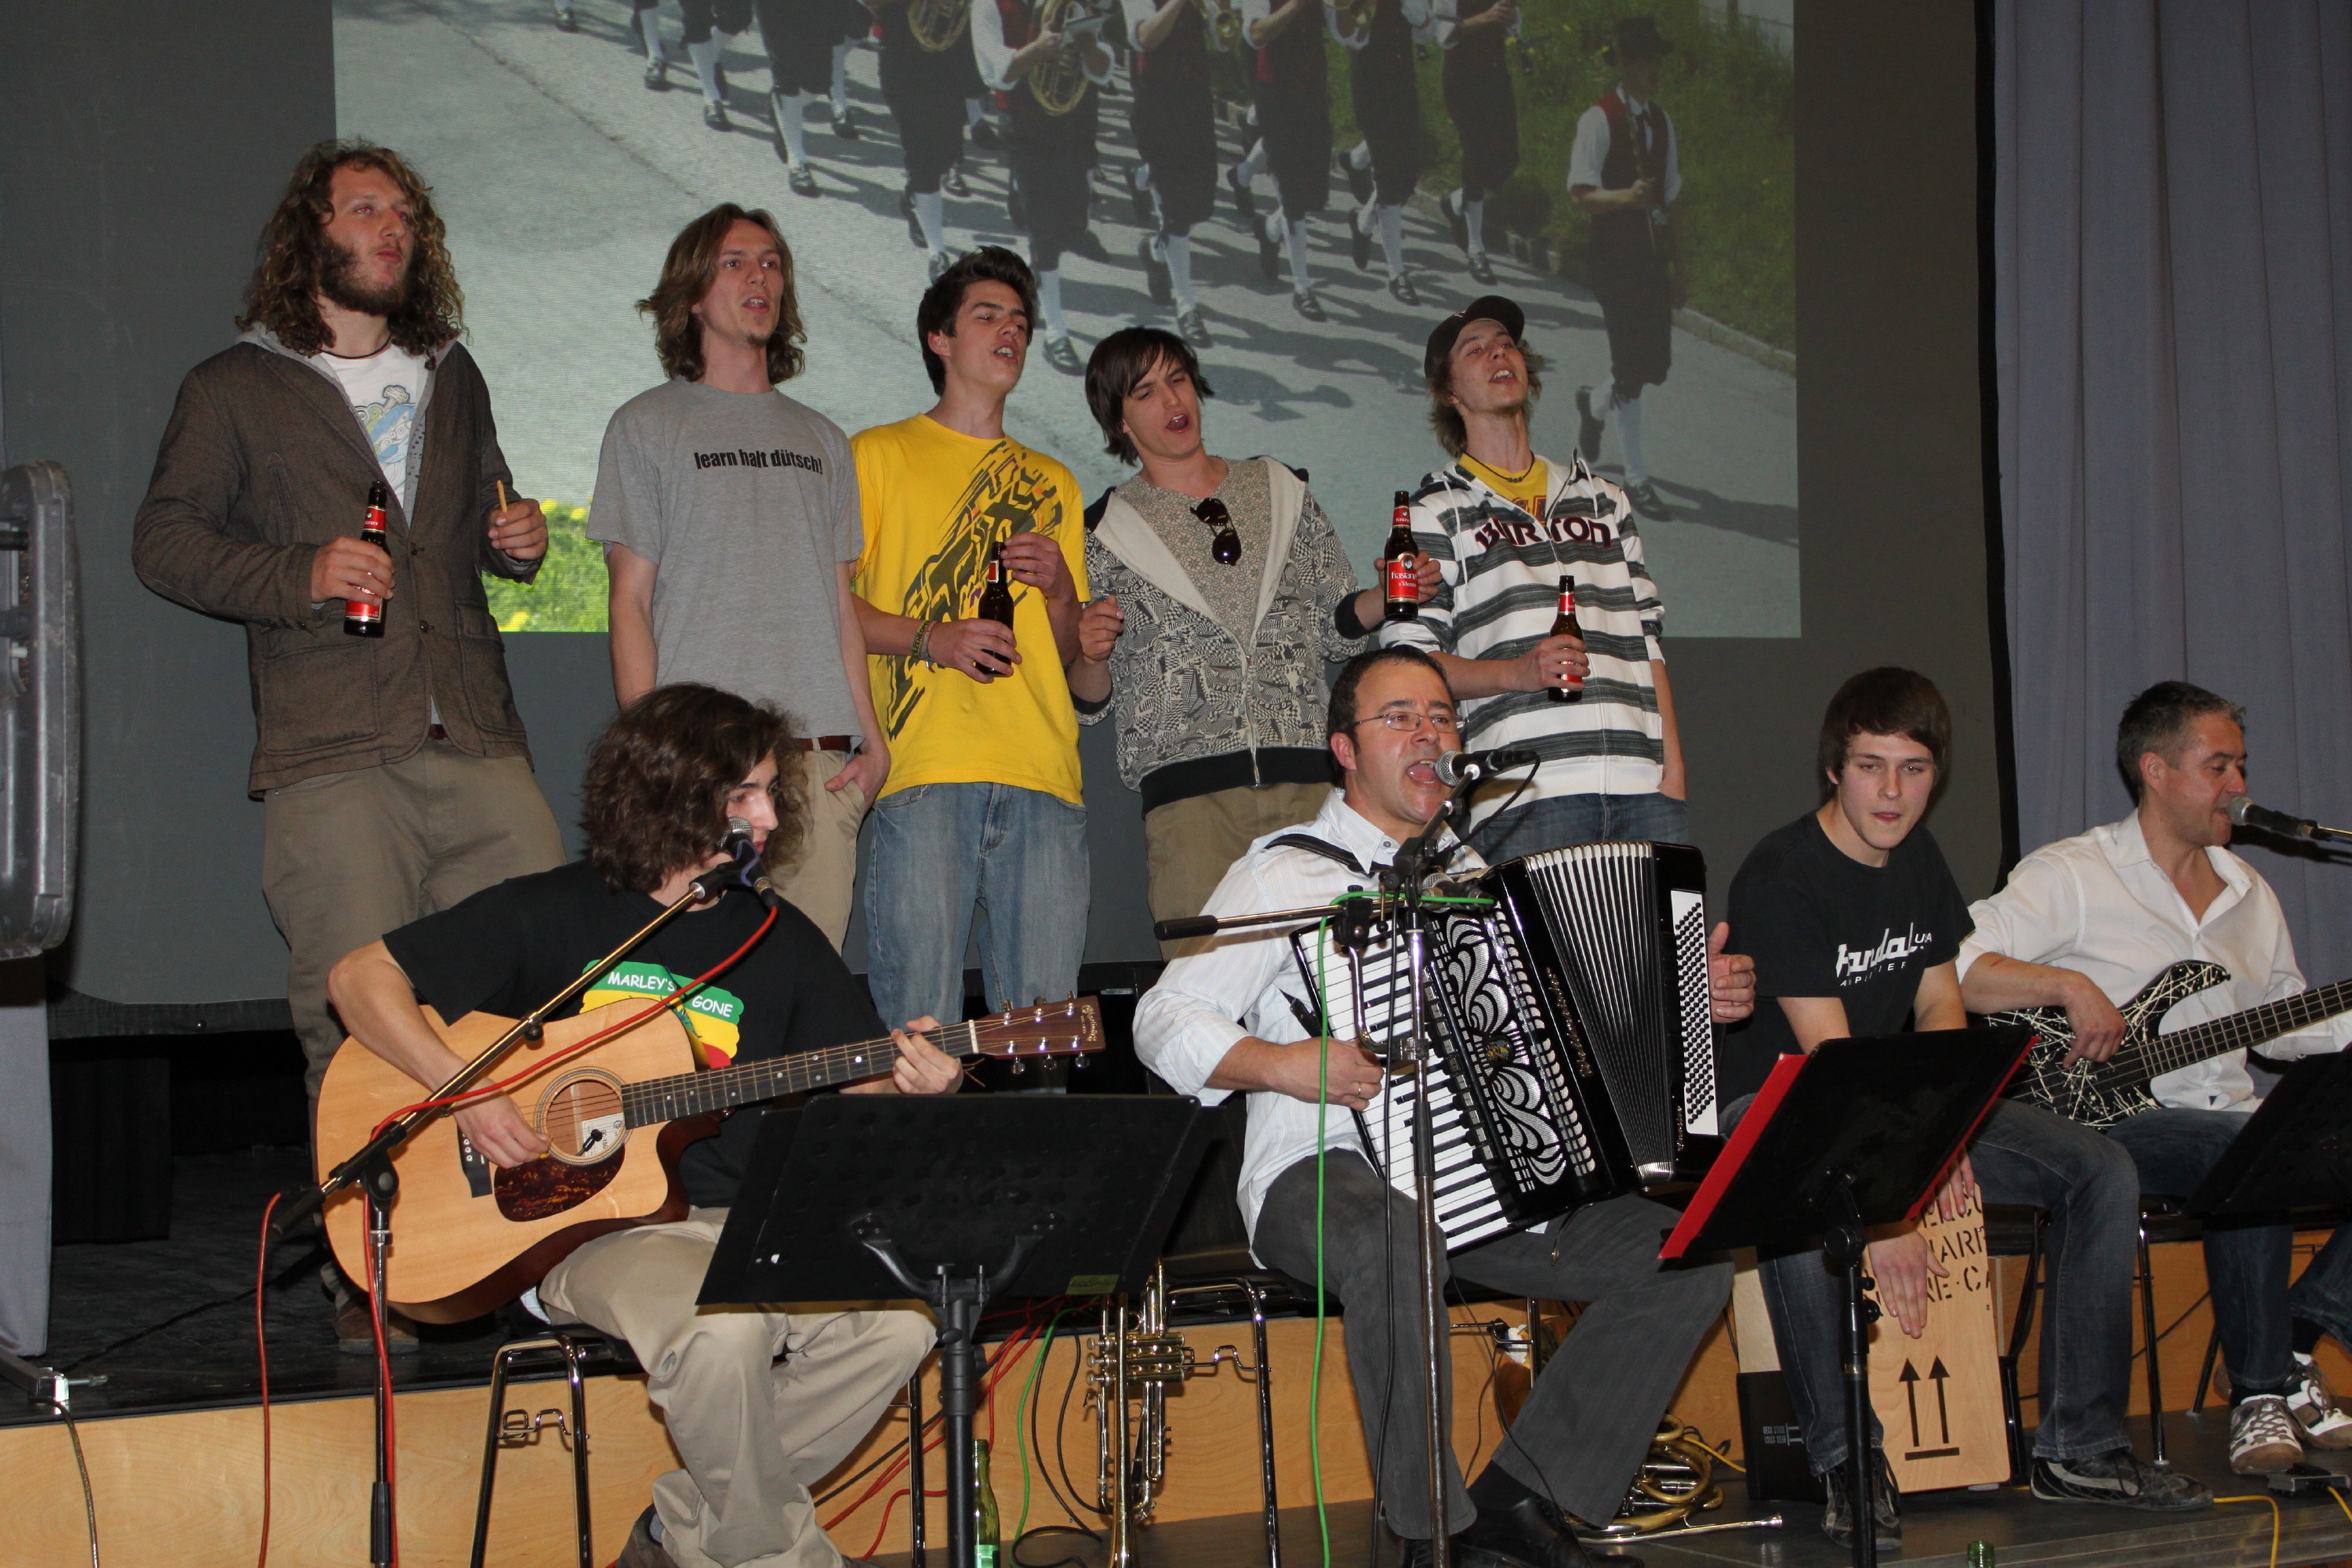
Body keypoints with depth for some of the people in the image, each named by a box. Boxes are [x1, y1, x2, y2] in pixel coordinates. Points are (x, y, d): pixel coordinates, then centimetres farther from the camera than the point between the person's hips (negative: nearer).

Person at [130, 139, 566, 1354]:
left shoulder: (452, 378, 23)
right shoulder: (234, 388, 9)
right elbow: (167, 539, 4)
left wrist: (516, 539, 11)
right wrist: (300, 576, -11)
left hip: (477, 742, 4)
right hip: (329, 754, -4)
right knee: (360, 1023, -8)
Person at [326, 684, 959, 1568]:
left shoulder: (779, 940, 10)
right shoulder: (554, 916, -1)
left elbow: (858, 1083, 10)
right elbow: (360, 977, 0)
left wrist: (911, 1084, -15)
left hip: (739, 1224, 5)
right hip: (589, 1227, -4)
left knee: (897, 1320, -23)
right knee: (724, 1326, -36)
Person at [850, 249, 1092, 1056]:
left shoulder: (1052, 482, 25)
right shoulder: (880, 455, 12)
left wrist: (1060, 588, 4)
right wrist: (930, 638, -11)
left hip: (1043, 773, 4)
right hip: (924, 773, -4)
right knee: (921, 1020, -9)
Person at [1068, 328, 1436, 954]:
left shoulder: (1282, 491, 18)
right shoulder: (1108, 532, 11)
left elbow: (1332, 627, 20)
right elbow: (1090, 701, 10)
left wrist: (1385, 599, 1)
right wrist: (1089, 655, -11)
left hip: (1307, 781, 2)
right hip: (1187, 788, -2)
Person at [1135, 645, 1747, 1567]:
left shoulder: (1470, 875, 22)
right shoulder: (1286, 874, 2)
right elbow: (1165, 1022, -5)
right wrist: (1283, 1065, -22)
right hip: (1327, 1179, -6)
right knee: (1393, 1240, -42)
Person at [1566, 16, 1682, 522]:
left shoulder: (1661, 122, 11)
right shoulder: (1599, 120, -11)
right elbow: (1580, 193, -16)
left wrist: (1679, 265, 16)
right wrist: (1626, 197, -35)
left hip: (1654, 256, 7)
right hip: (1616, 256, -7)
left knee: (1655, 362, 7)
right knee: (1632, 368, -6)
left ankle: (1595, 403, 40)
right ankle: (1636, 479, 3)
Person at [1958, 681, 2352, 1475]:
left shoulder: (2249, 893, 20)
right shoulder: (2072, 875, -3)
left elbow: (2285, 1022, 26)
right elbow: (1950, 970, -13)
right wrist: (2068, 983, -22)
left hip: (2234, 1117, 7)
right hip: (2113, 1121, -7)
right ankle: (2260, 1391, -24)